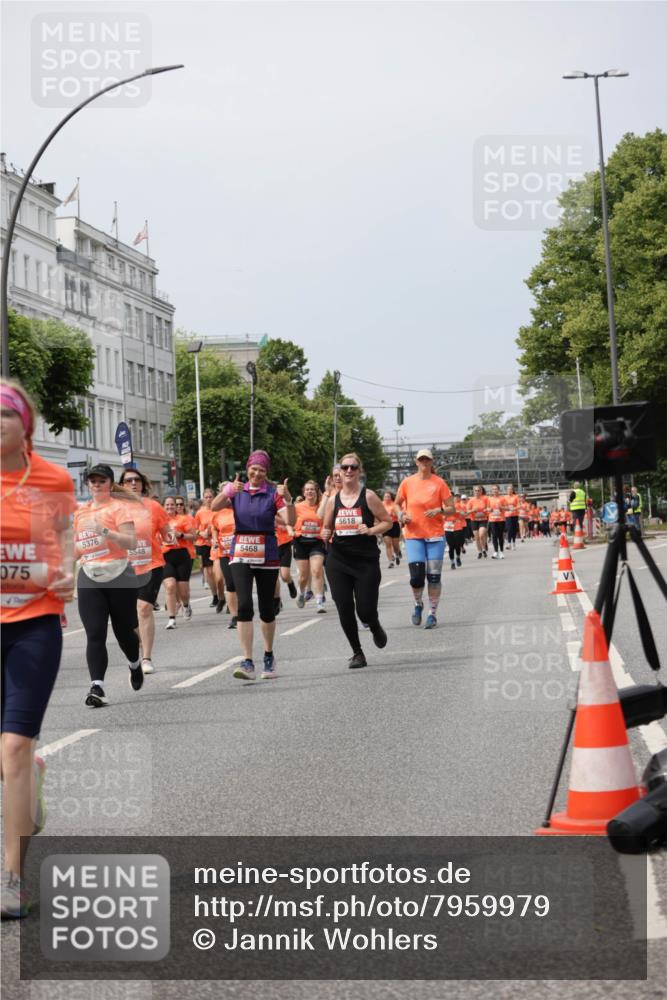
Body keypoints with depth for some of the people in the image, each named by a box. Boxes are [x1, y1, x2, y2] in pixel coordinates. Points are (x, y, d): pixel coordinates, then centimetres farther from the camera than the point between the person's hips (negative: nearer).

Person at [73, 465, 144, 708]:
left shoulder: (119, 506, -4)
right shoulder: (81, 512, 14)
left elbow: (132, 542, -17)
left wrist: (105, 531, -28)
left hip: (119, 576, -4)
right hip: (89, 578, 4)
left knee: (123, 630, 9)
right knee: (94, 634, -9)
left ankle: (135, 665, 40)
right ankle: (97, 687, -14)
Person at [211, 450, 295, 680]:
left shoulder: (273, 493, -2)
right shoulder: (237, 491, 4)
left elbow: (290, 521, -13)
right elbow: (214, 507, -12)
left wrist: (287, 499, -30)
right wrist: (228, 491, -30)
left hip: (267, 555, 0)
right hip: (241, 554, 0)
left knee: (266, 608, 9)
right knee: (244, 605, -13)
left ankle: (269, 656, 30)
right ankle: (248, 663, -15)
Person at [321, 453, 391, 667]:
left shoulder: (368, 496, -3)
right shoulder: (332, 499, 6)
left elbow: (387, 522, 1)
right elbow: (326, 528, 17)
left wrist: (370, 531, -16)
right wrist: (325, 534, -5)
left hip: (366, 561, -3)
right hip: (338, 562, 3)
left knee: (365, 611, -6)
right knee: (344, 609, -2)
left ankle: (376, 629, 32)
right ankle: (357, 653, 17)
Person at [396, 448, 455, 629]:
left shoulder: (439, 482, -1)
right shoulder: (407, 482, 2)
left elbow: (452, 509, 1)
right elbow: (397, 504, 15)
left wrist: (439, 510, -18)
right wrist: (402, 516, -3)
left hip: (435, 535, 0)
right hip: (413, 535, 0)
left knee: (434, 576, 1)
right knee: (416, 576, -8)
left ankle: (433, 613, 13)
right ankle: (418, 605, 20)